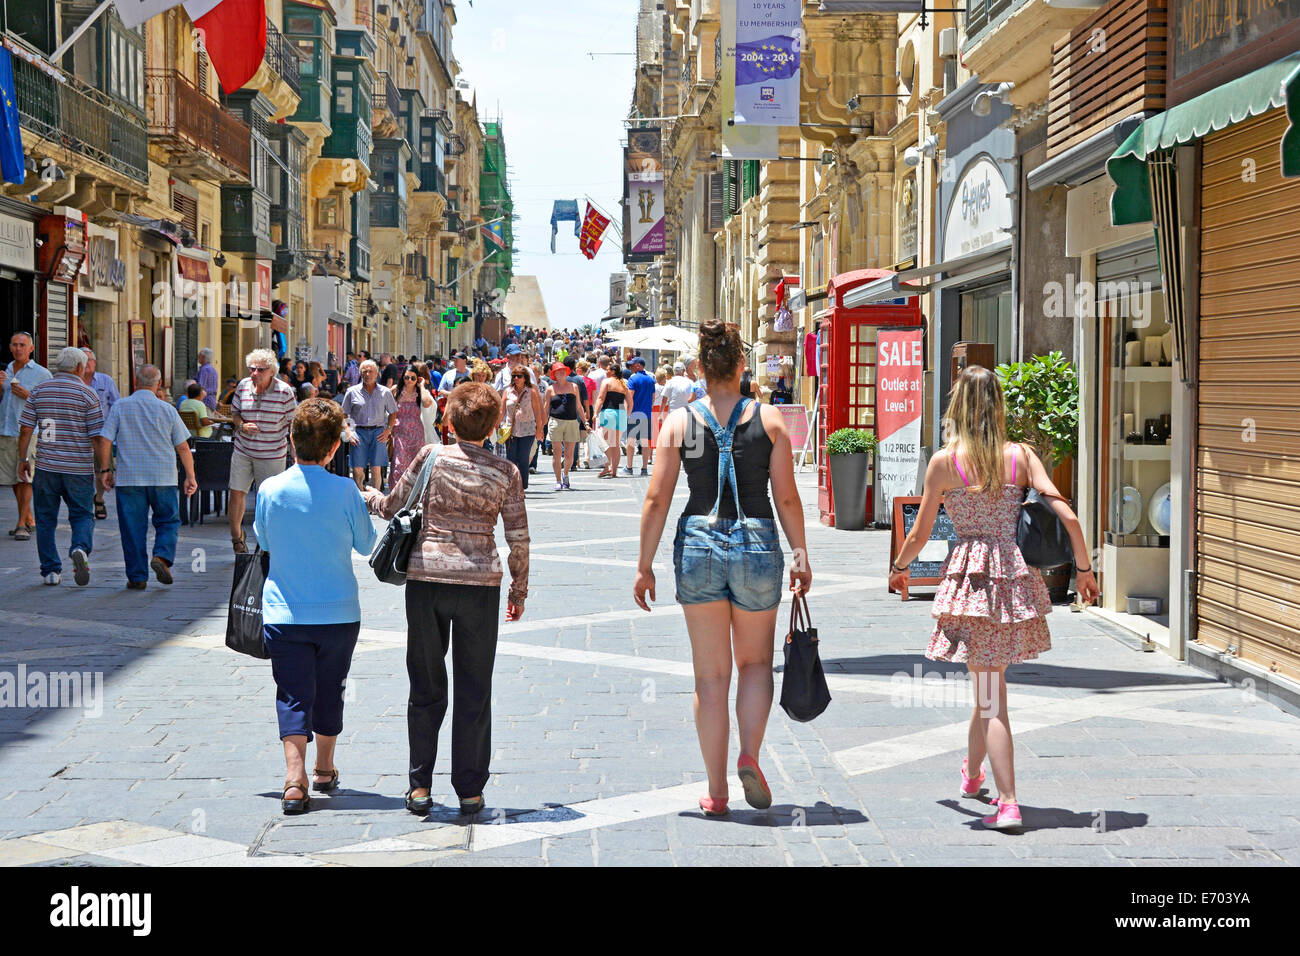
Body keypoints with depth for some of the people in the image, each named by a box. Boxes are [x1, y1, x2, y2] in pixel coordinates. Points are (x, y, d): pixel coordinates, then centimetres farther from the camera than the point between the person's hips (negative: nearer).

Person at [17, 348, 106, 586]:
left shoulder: (39, 391, 4)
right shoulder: (87, 395, -4)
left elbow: (25, 429, 3)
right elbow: (99, 438, -7)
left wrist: (22, 459, 13)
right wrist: (104, 469, -1)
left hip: (46, 466, 2)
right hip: (79, 468, -2)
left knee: (46, 519, 11)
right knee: (83, 516, 8)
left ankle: (50, 570, 10)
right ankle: (81, 548, -20)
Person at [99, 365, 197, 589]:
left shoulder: (120, 407, 1)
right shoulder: (167, 410, 2)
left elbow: (105, 440, -3)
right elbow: (183, 447, 2)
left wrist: (106, 469, 6)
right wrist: (190, 477, 8)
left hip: (128, 478, 0)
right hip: (163, 478, 0)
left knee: (133, 528, 5)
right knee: (168, 521, 13)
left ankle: (137, 577, 4)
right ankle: (162, 556, -12)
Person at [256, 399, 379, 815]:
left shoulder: (270, 490, -8)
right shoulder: (345, 491, -12)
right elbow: (366, 543, 2)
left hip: (284, 613, 0)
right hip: (338, 612, 0)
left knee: (293, 696, 1)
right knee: (329, 691, 17)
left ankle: (295, 778, -14)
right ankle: (324, 770, 30)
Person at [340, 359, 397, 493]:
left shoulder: (385, 392, 8)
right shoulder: (353, 392, 6)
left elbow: (393, 413, 13)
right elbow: (343, 414, 10)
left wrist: (388, 430, 1)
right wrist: (348, 432, -1)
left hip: (378, 432, 0)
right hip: (359, 432, 0)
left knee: (376, 469, -3)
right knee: (357, 470, -6)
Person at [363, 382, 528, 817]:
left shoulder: (431, 457, -2)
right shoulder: (506, 472, -1)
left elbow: (392, 508, 6)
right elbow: (518, 539, 2)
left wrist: (370, 496, 29)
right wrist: (519, 590, 15)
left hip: (425, 577, 0)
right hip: (480, 583, 0)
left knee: (426, 687, 11)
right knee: (473, 691, 8)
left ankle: (420, 786, 14)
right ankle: (470, 790, 12)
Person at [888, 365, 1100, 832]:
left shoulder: (944, 462, -5)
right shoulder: (1020, 455, 2)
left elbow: (919, 535, 2)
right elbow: (1066, 516, -5)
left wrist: (898, 567, 22)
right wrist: (1083, 569, 9)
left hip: (972, 578, -4)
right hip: (1017, 577, 4)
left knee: (991, 698, -1)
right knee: (988, 684, 24)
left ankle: (1009, 803, -6)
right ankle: (972, 772, 43)